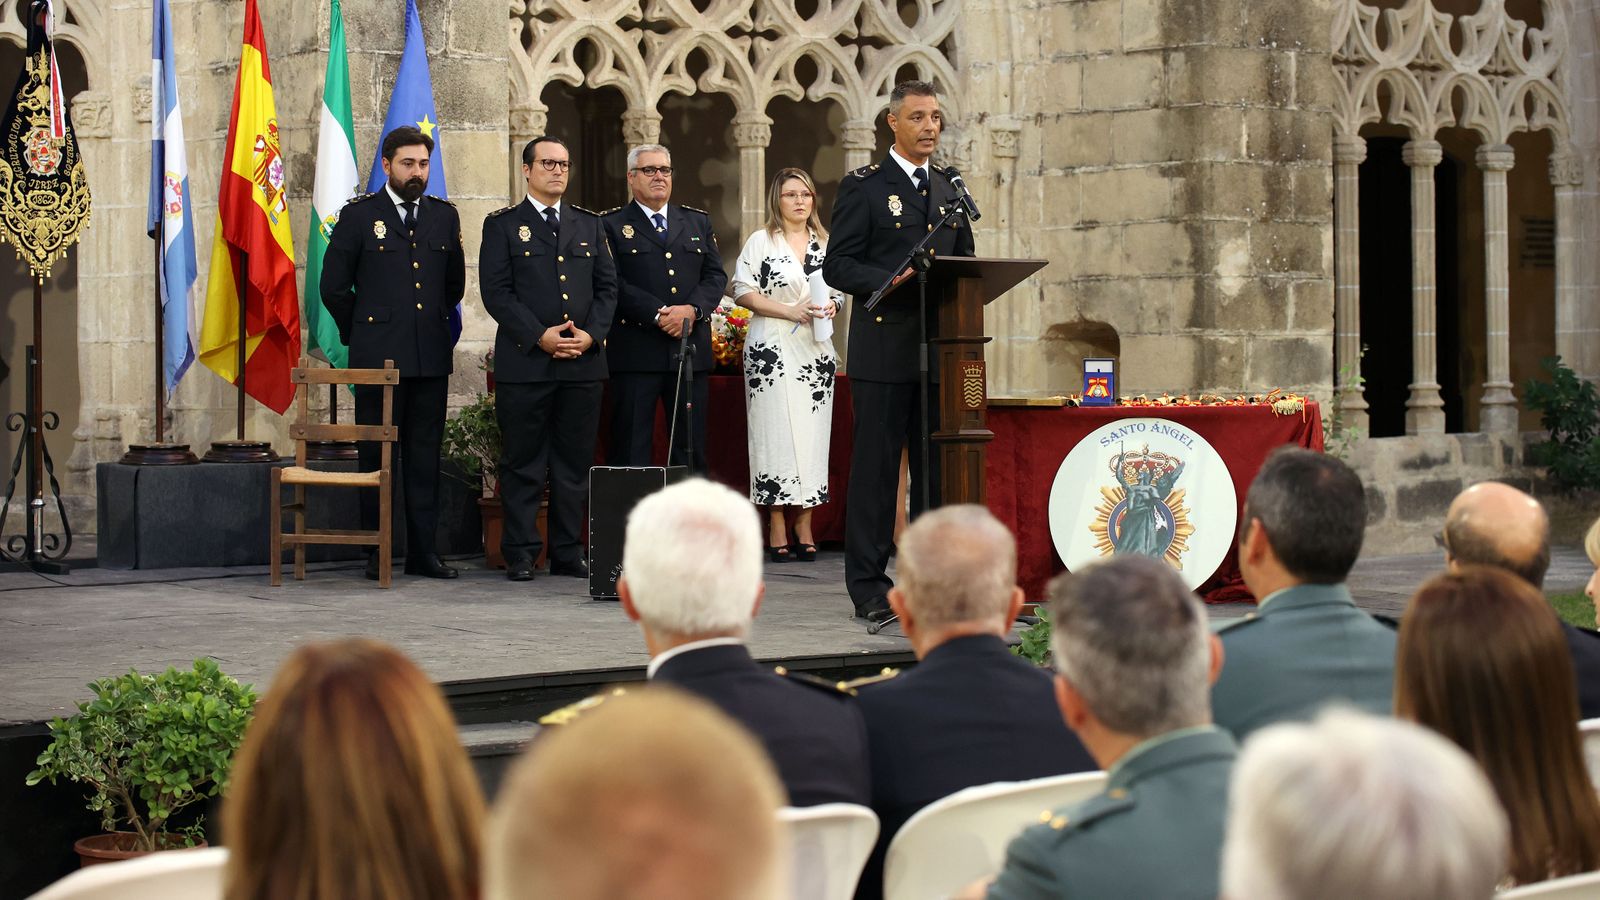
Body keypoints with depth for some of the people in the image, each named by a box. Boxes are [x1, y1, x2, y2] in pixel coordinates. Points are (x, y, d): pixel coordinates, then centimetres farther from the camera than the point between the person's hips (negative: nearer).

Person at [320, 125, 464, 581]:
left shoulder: (444, 216, 13)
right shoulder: (359, 215, 1)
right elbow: (334, 286, 4)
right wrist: (362, 333, 6)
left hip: (432, 356, 3)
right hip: (377, 357, -3)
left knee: (425, 456, 5)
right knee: (377, 455, 0)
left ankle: (424, 552, 9)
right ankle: (377, 553, 4)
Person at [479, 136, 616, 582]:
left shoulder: (589, 225, 16)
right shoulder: (502, 225, 4)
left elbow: (607, 287, 12)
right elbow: (496, 291, -4)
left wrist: (591, 334, -5)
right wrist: (540, 336, -14)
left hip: (583, 361, 4)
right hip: (524, 361, -4)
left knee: (575, 462, 5)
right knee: (523, 463, -1)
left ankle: (568, 553, 11)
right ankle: (520, 554, 4)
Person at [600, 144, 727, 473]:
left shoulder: (698, 222, 18)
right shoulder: (612, 225, 4)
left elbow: (715, 276, 10)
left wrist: (692, 309, -9)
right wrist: (659, 314, -17)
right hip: (636, 353, -4)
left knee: (692, 448, 5)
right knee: (631, 449, -2)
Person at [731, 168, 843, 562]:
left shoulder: (825, 244, 14)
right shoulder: (762, 241, 2)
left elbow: (839, 291, 19)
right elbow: (743, 292, -4)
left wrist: (832, 305, -4)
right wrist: (792, 311, -13)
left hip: (816, 350, 4)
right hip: (772, 349, -4)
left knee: (812, 433, 0)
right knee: (776, 433, -7)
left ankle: (804, 527, 3)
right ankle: (777, 530, -5)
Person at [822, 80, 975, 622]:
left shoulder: (951, 190, 17)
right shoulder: (863, 187, 0)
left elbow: (966, 264, 22)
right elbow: (837, 266, -6)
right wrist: (893, 281, -19)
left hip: (940, 348, 5)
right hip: (884, 348, -5)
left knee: (937, 467, 7)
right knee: (875, 466, -3)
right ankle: (869, 588, 0)